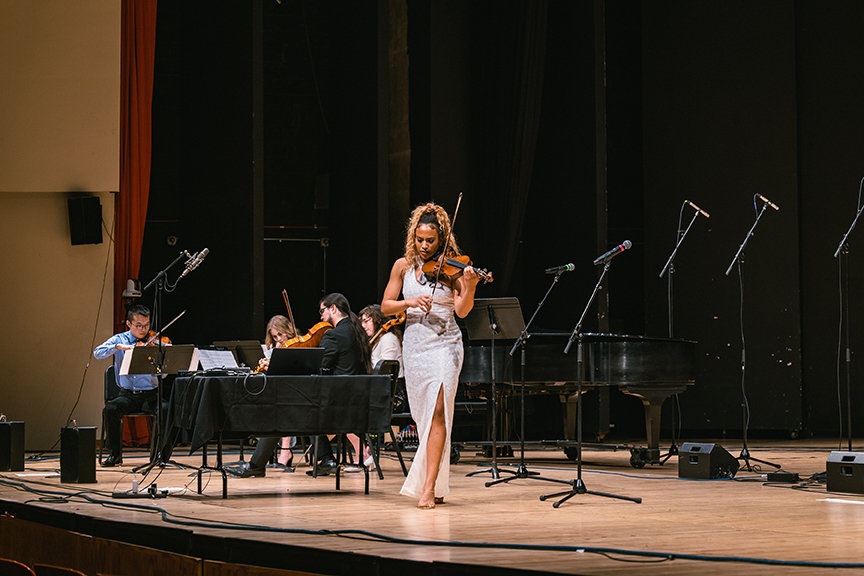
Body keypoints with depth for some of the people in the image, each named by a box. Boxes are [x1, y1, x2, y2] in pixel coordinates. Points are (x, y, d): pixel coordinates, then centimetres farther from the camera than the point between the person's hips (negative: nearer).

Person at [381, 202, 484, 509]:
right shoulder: (403, 266, 5)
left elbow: (461, 311, -12)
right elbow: (386, 306, 4)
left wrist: (470, 287, -30)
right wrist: (410, 302, -14)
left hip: (444, 345, -3)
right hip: (414, 346, 4)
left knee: (437, 410, -17)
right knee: (423, 414, 9)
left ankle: (428, 487, -19)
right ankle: (436, 486, 22)